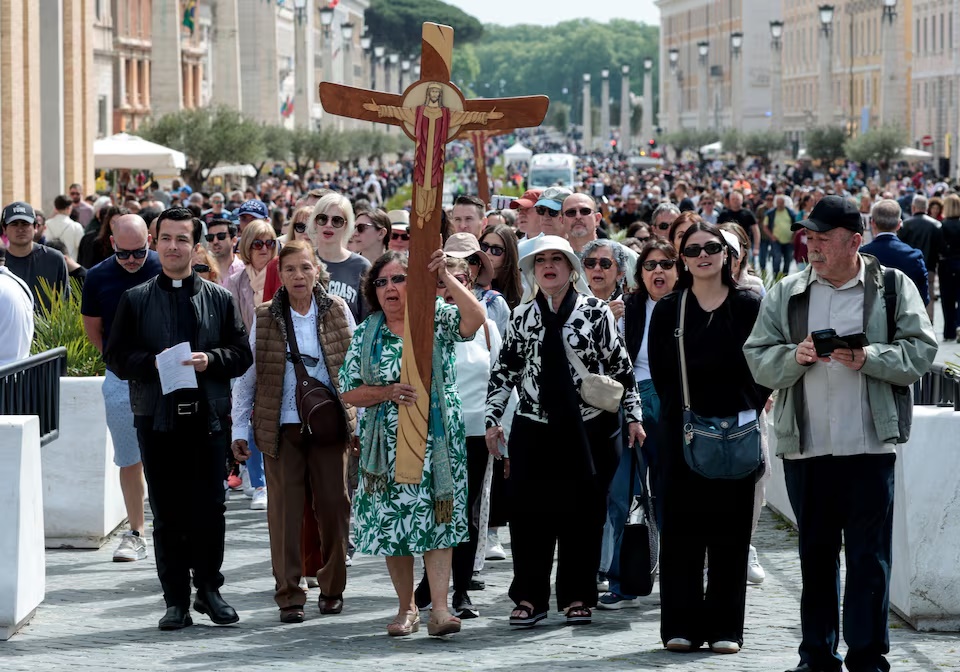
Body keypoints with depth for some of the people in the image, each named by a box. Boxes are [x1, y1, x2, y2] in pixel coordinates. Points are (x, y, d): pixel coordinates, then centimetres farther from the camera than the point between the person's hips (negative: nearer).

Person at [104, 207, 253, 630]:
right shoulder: (135, 300, 7)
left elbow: (242, 353, 6)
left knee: (210, 508, 1)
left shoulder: (220, 298, 9)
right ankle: (176, 600, 8)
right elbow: (116, 356, 4)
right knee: (167, 512, 2)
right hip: (157, 418, 0)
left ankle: (209, 589, 16)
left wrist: (210, 360, -13)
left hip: (209, 417, 0)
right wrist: (152, 363, -13)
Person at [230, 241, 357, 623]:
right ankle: (289, 596, 3)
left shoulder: (337, 312, 4)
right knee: (284, 509, -2)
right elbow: (246, 374, 7)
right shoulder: (265, 318, 3)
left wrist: (360, 423, 6)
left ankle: (332, 588, 17)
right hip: (281, 427, -1)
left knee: (333, 505, 1)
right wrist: (239, 429, 4)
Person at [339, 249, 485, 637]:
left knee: (436, 518, -10)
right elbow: (349, 392, 4)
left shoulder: (437, 320, 1)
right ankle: (407, 609, 17)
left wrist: (446, 278, -24)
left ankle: (440, 607, -13)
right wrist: (388, 393, -13)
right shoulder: (367, 334, 7)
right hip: (387, 443, 3)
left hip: (436, 440, -2)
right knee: (391, 524, 5)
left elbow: (476, 318, -20)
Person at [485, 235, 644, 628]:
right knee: (529, 512, 0)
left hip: (588, 429, -2)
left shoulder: (596, 313, 0)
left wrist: (633, 416, -1)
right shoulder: (521, 317, 7)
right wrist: (493, 419, 4)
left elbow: (621, 366, 2)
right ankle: (530, 598, 8)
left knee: (583, 513, 2)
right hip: (533, 429, 2)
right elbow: (504, 371, 11)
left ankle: (577, 597, 13)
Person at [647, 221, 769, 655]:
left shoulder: (749, 307, 3)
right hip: (681, 433, 1)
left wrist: (748, 413, -3)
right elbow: (660, 373, 4)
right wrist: (683, 414, -4)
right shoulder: (668, 310, 6)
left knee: (730, 528, 2)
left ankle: (725, 627, 7)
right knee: (681, 527, 1)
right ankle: (681, 625, 6)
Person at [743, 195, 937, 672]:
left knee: (869, 557, -1)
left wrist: (870, 358, -16)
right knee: (815, 555, 10)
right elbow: (758, 360, 6)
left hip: (869, 447, -3)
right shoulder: (786, 294, 11)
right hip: (805, 448, 3)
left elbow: (920, 351, -3)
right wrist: (795, 356, -12)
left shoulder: (893, 287, 3)